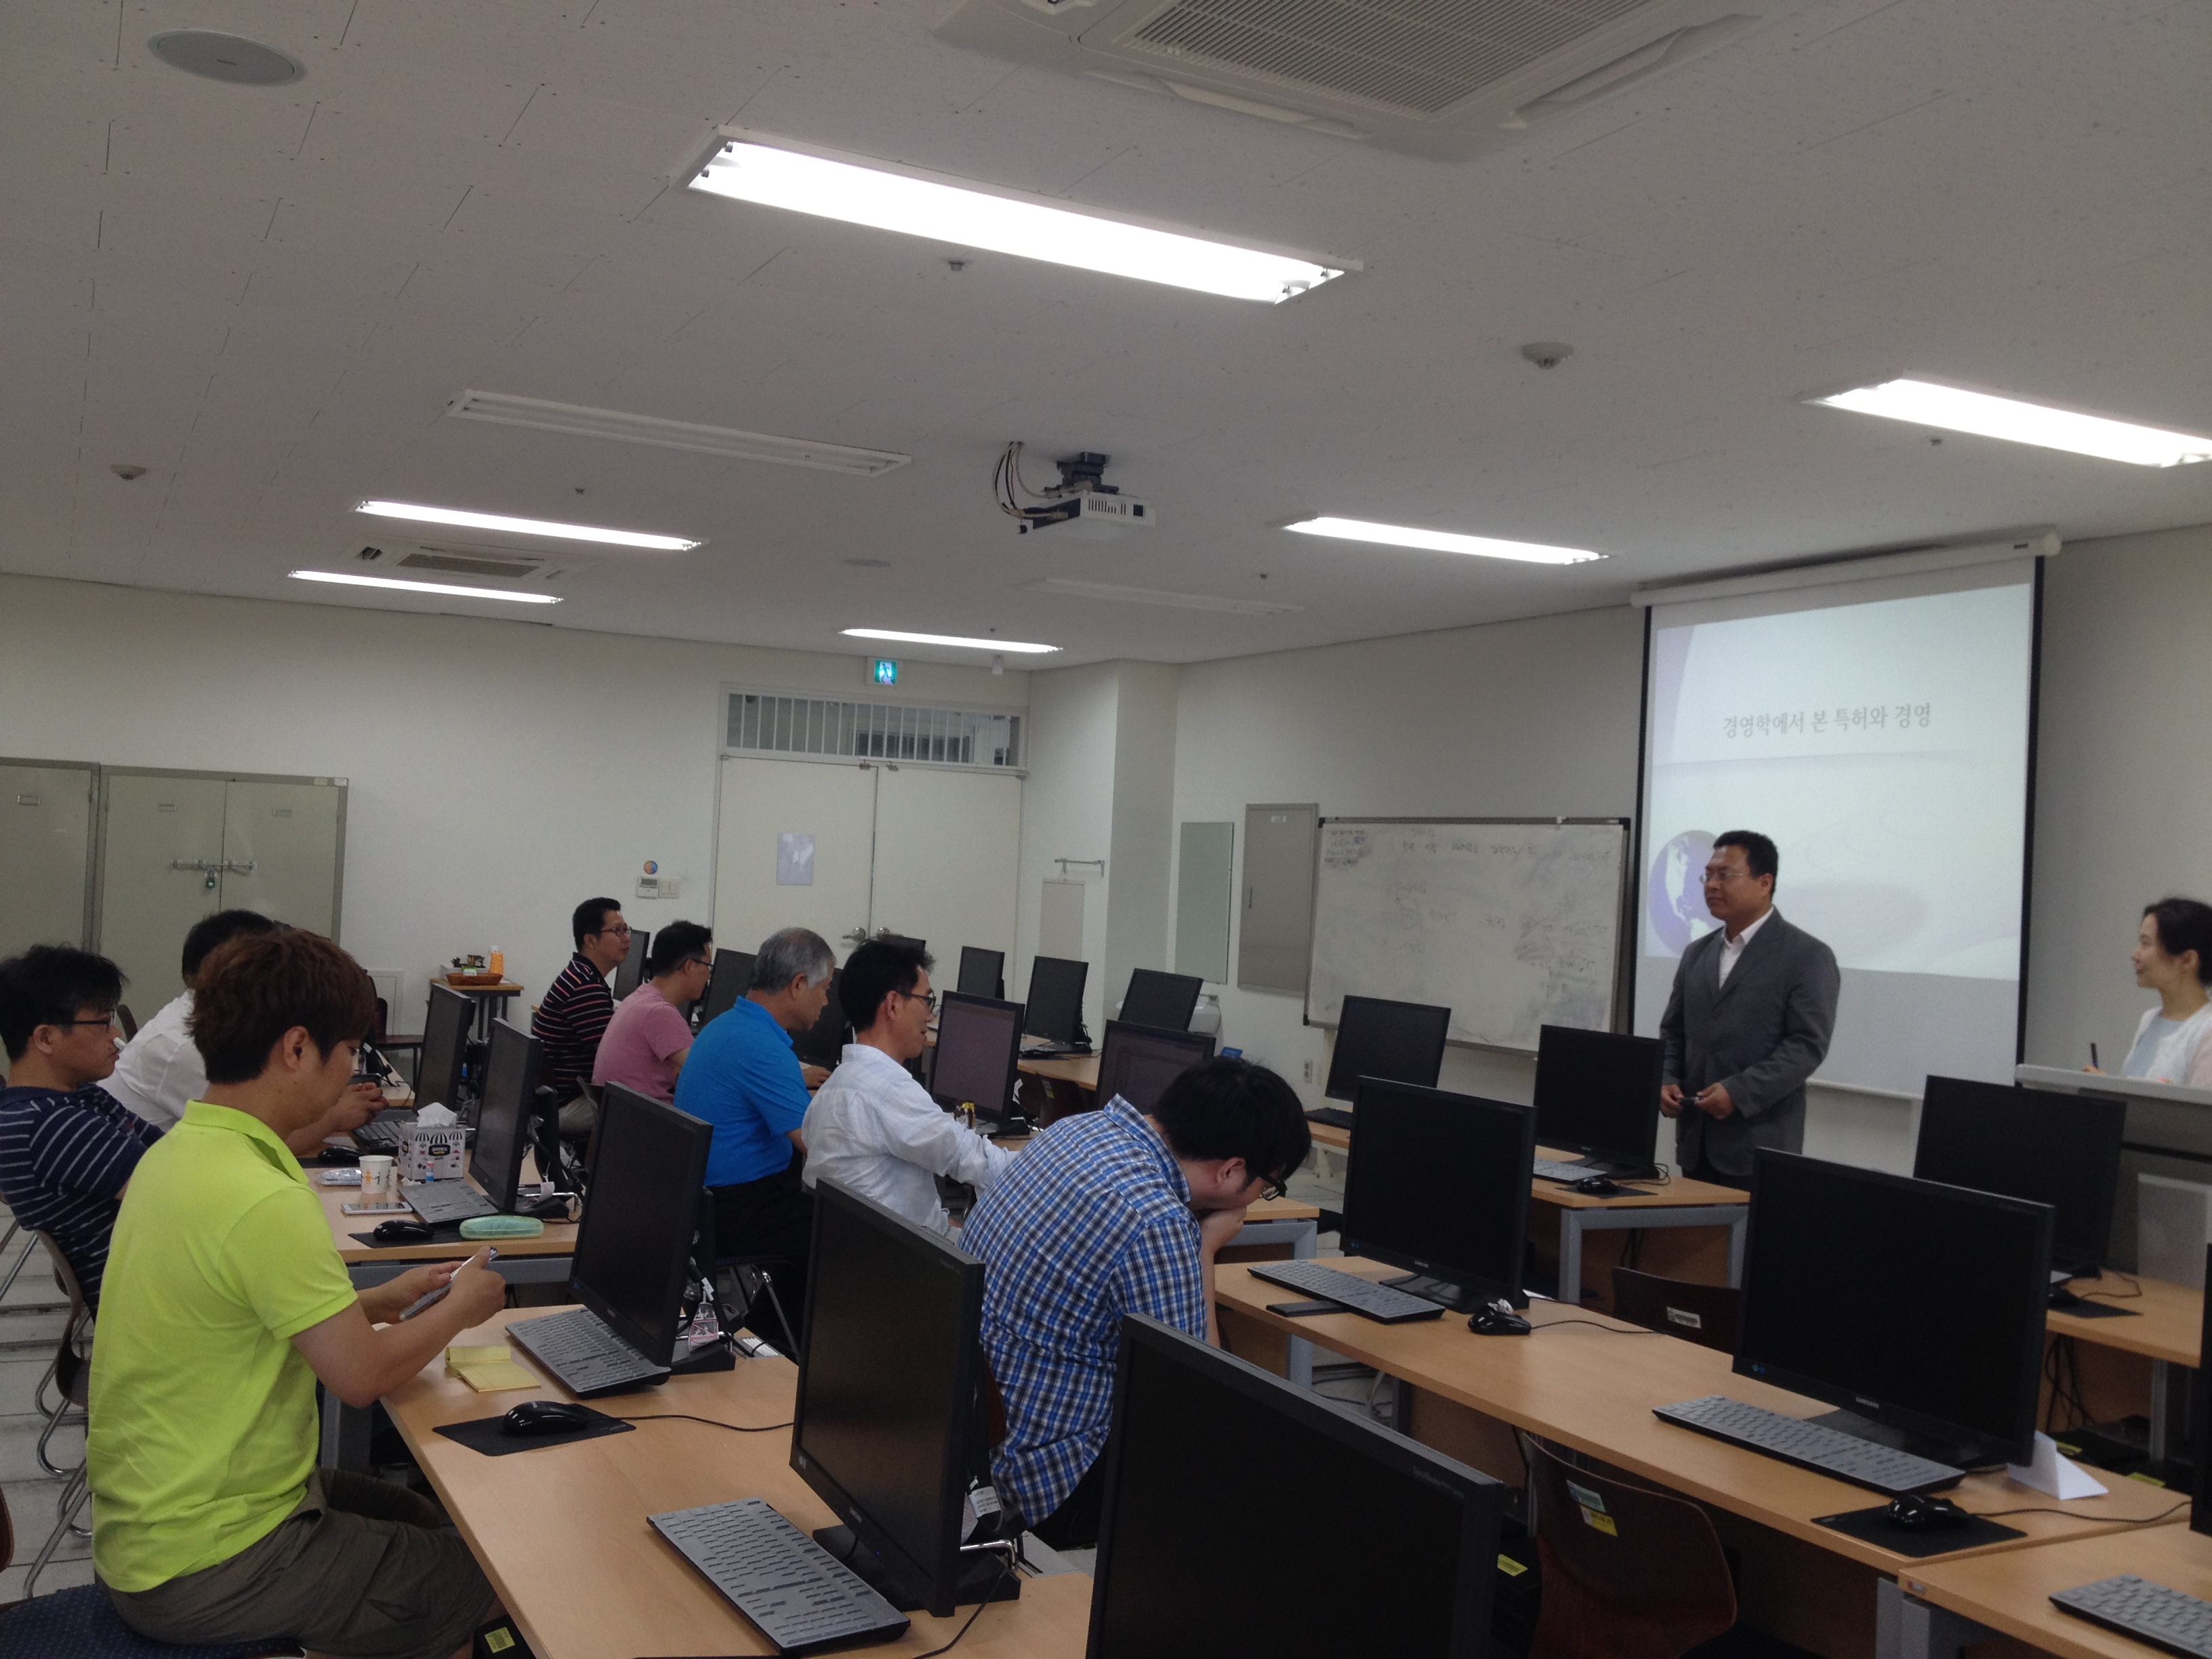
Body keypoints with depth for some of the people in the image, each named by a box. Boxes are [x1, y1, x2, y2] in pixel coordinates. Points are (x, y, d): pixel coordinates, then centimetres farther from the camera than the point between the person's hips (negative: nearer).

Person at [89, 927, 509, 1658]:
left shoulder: (176, 1152, 3)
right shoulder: (267, 1204, -28)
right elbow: (360, 1375, -20)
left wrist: (377, 1301, 12)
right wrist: (461, 1307, -3)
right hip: (202, 1567, -10)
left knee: (425, 1521, 24)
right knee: (496, 1582, -1)